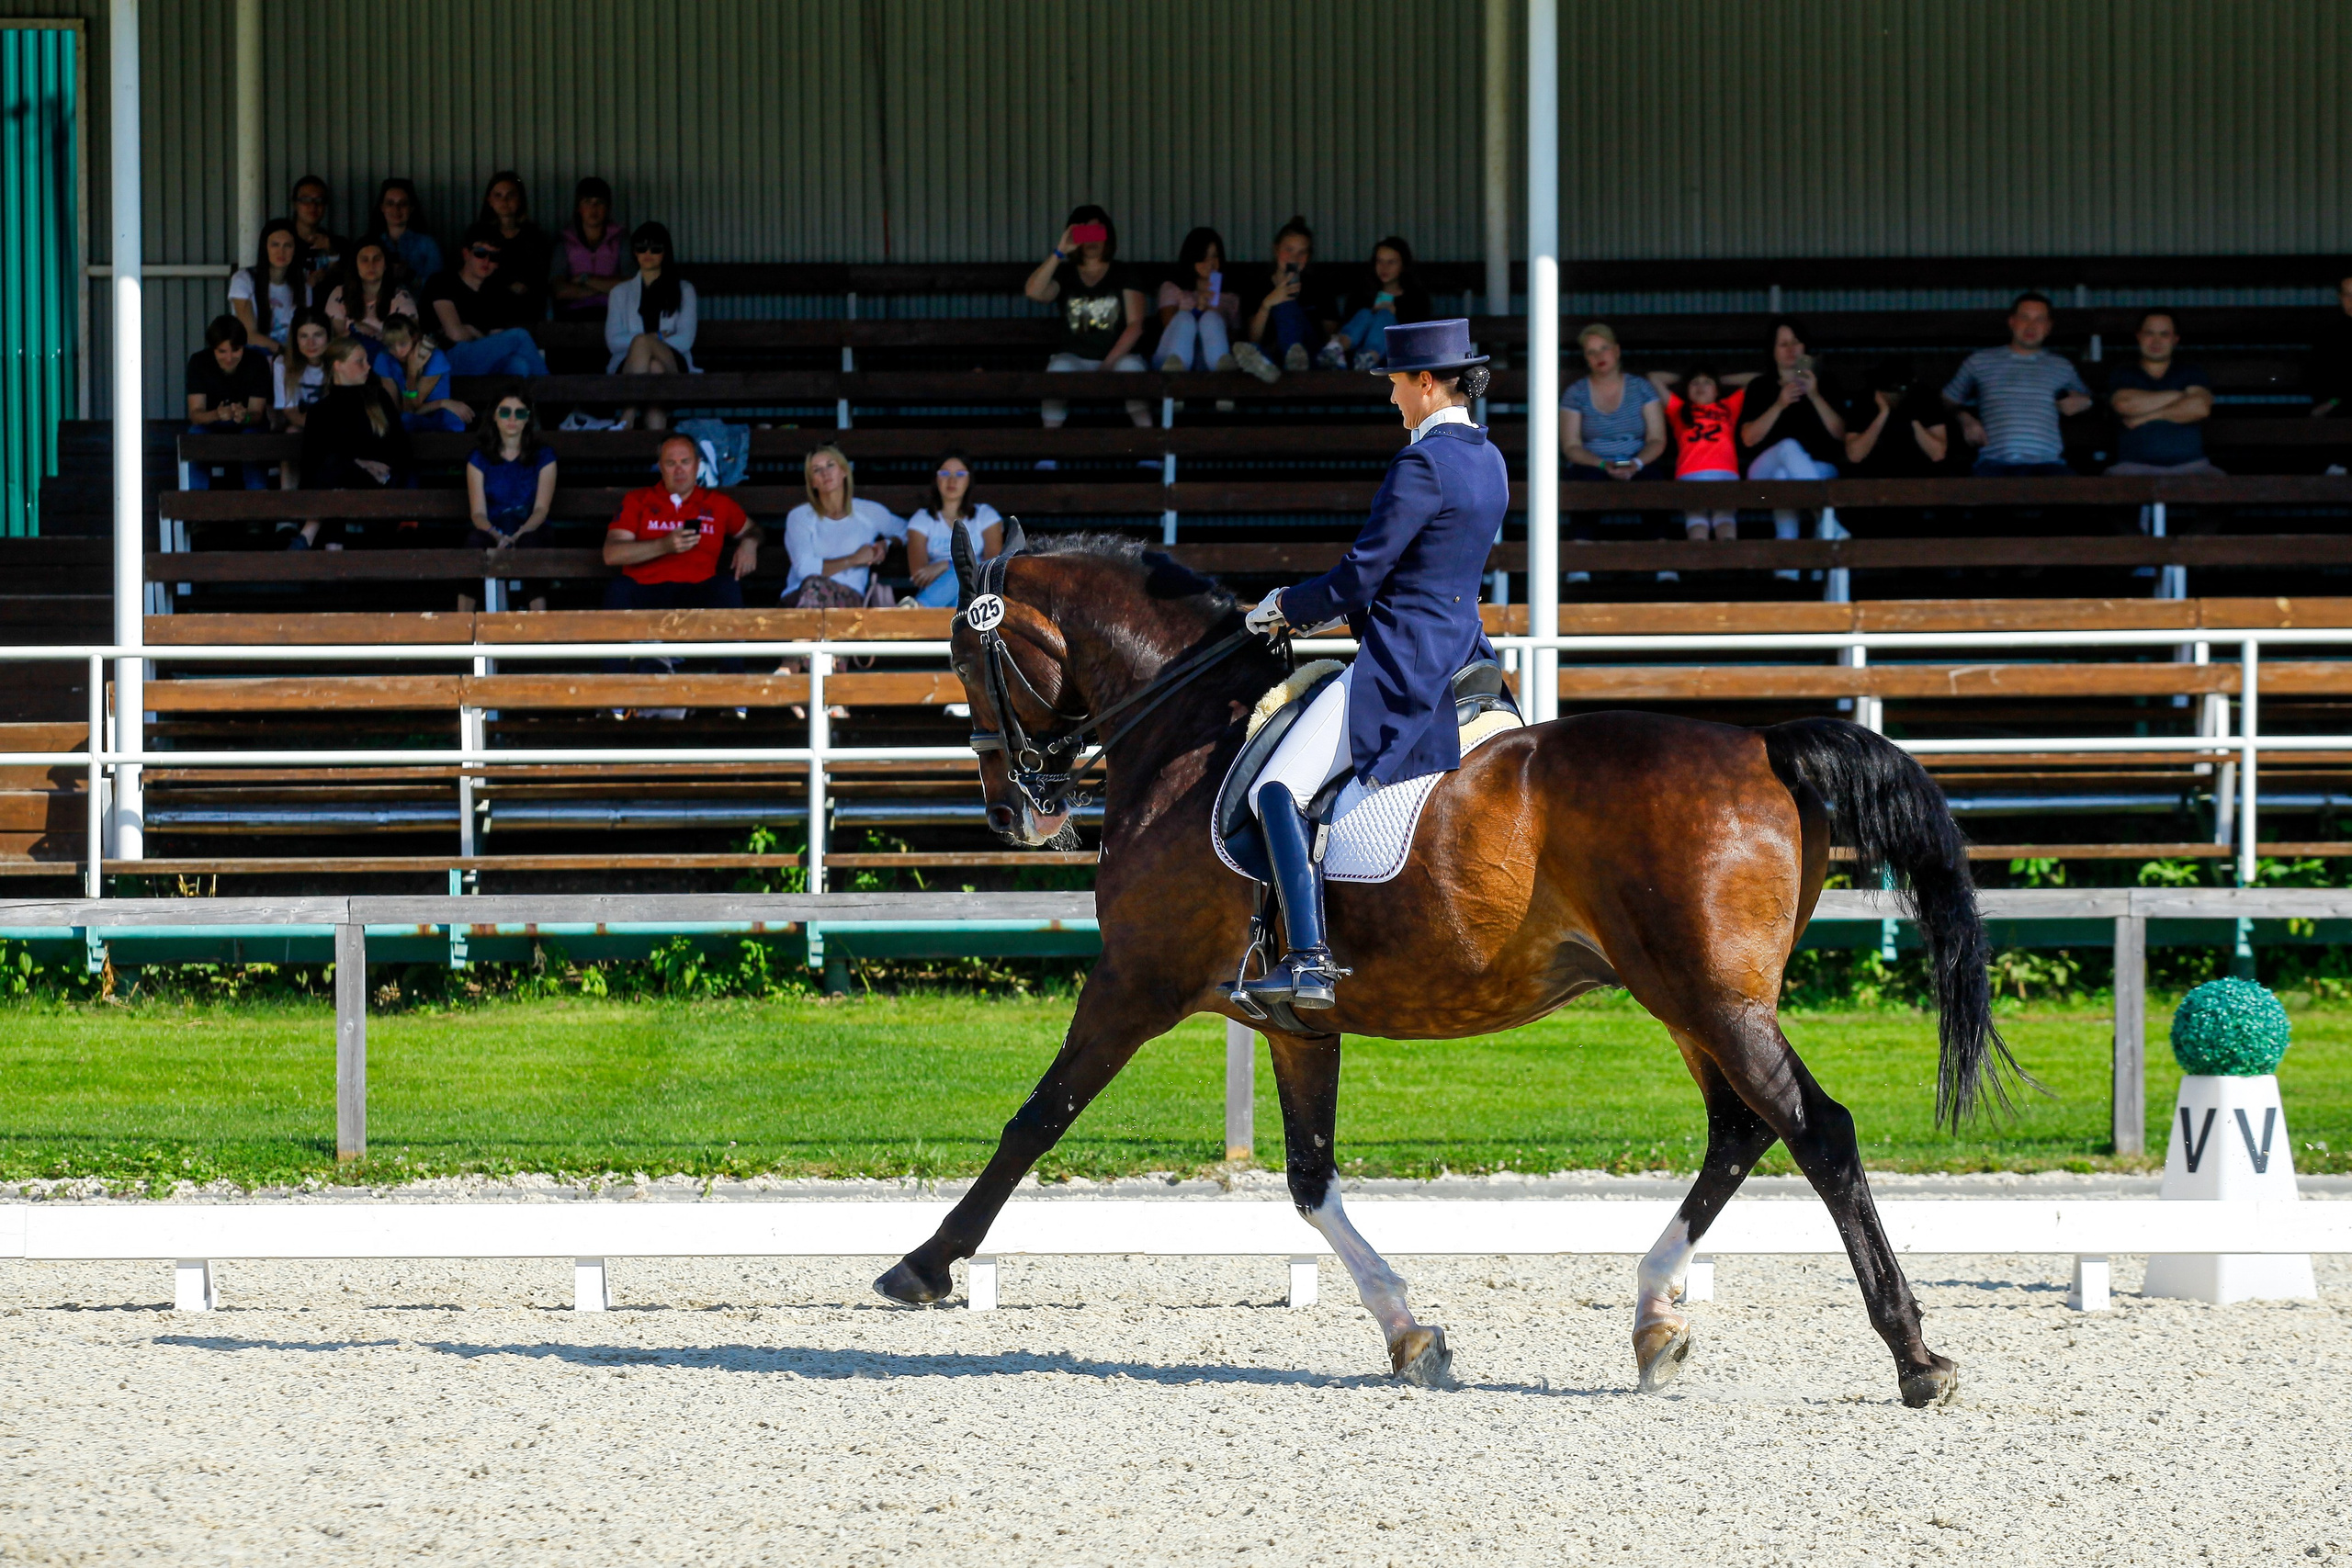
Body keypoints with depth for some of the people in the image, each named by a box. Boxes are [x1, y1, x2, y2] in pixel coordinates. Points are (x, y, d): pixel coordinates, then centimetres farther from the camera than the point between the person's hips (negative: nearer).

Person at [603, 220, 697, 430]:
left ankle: (627, 420, -50)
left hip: (674, 366, 0)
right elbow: (613, 341, 7)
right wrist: (657, 338, -5)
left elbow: (685, 340, 4)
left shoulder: (683, 290, 20)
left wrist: (647, 341, -10)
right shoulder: (621, 293, 23)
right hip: (626, 366, 0)